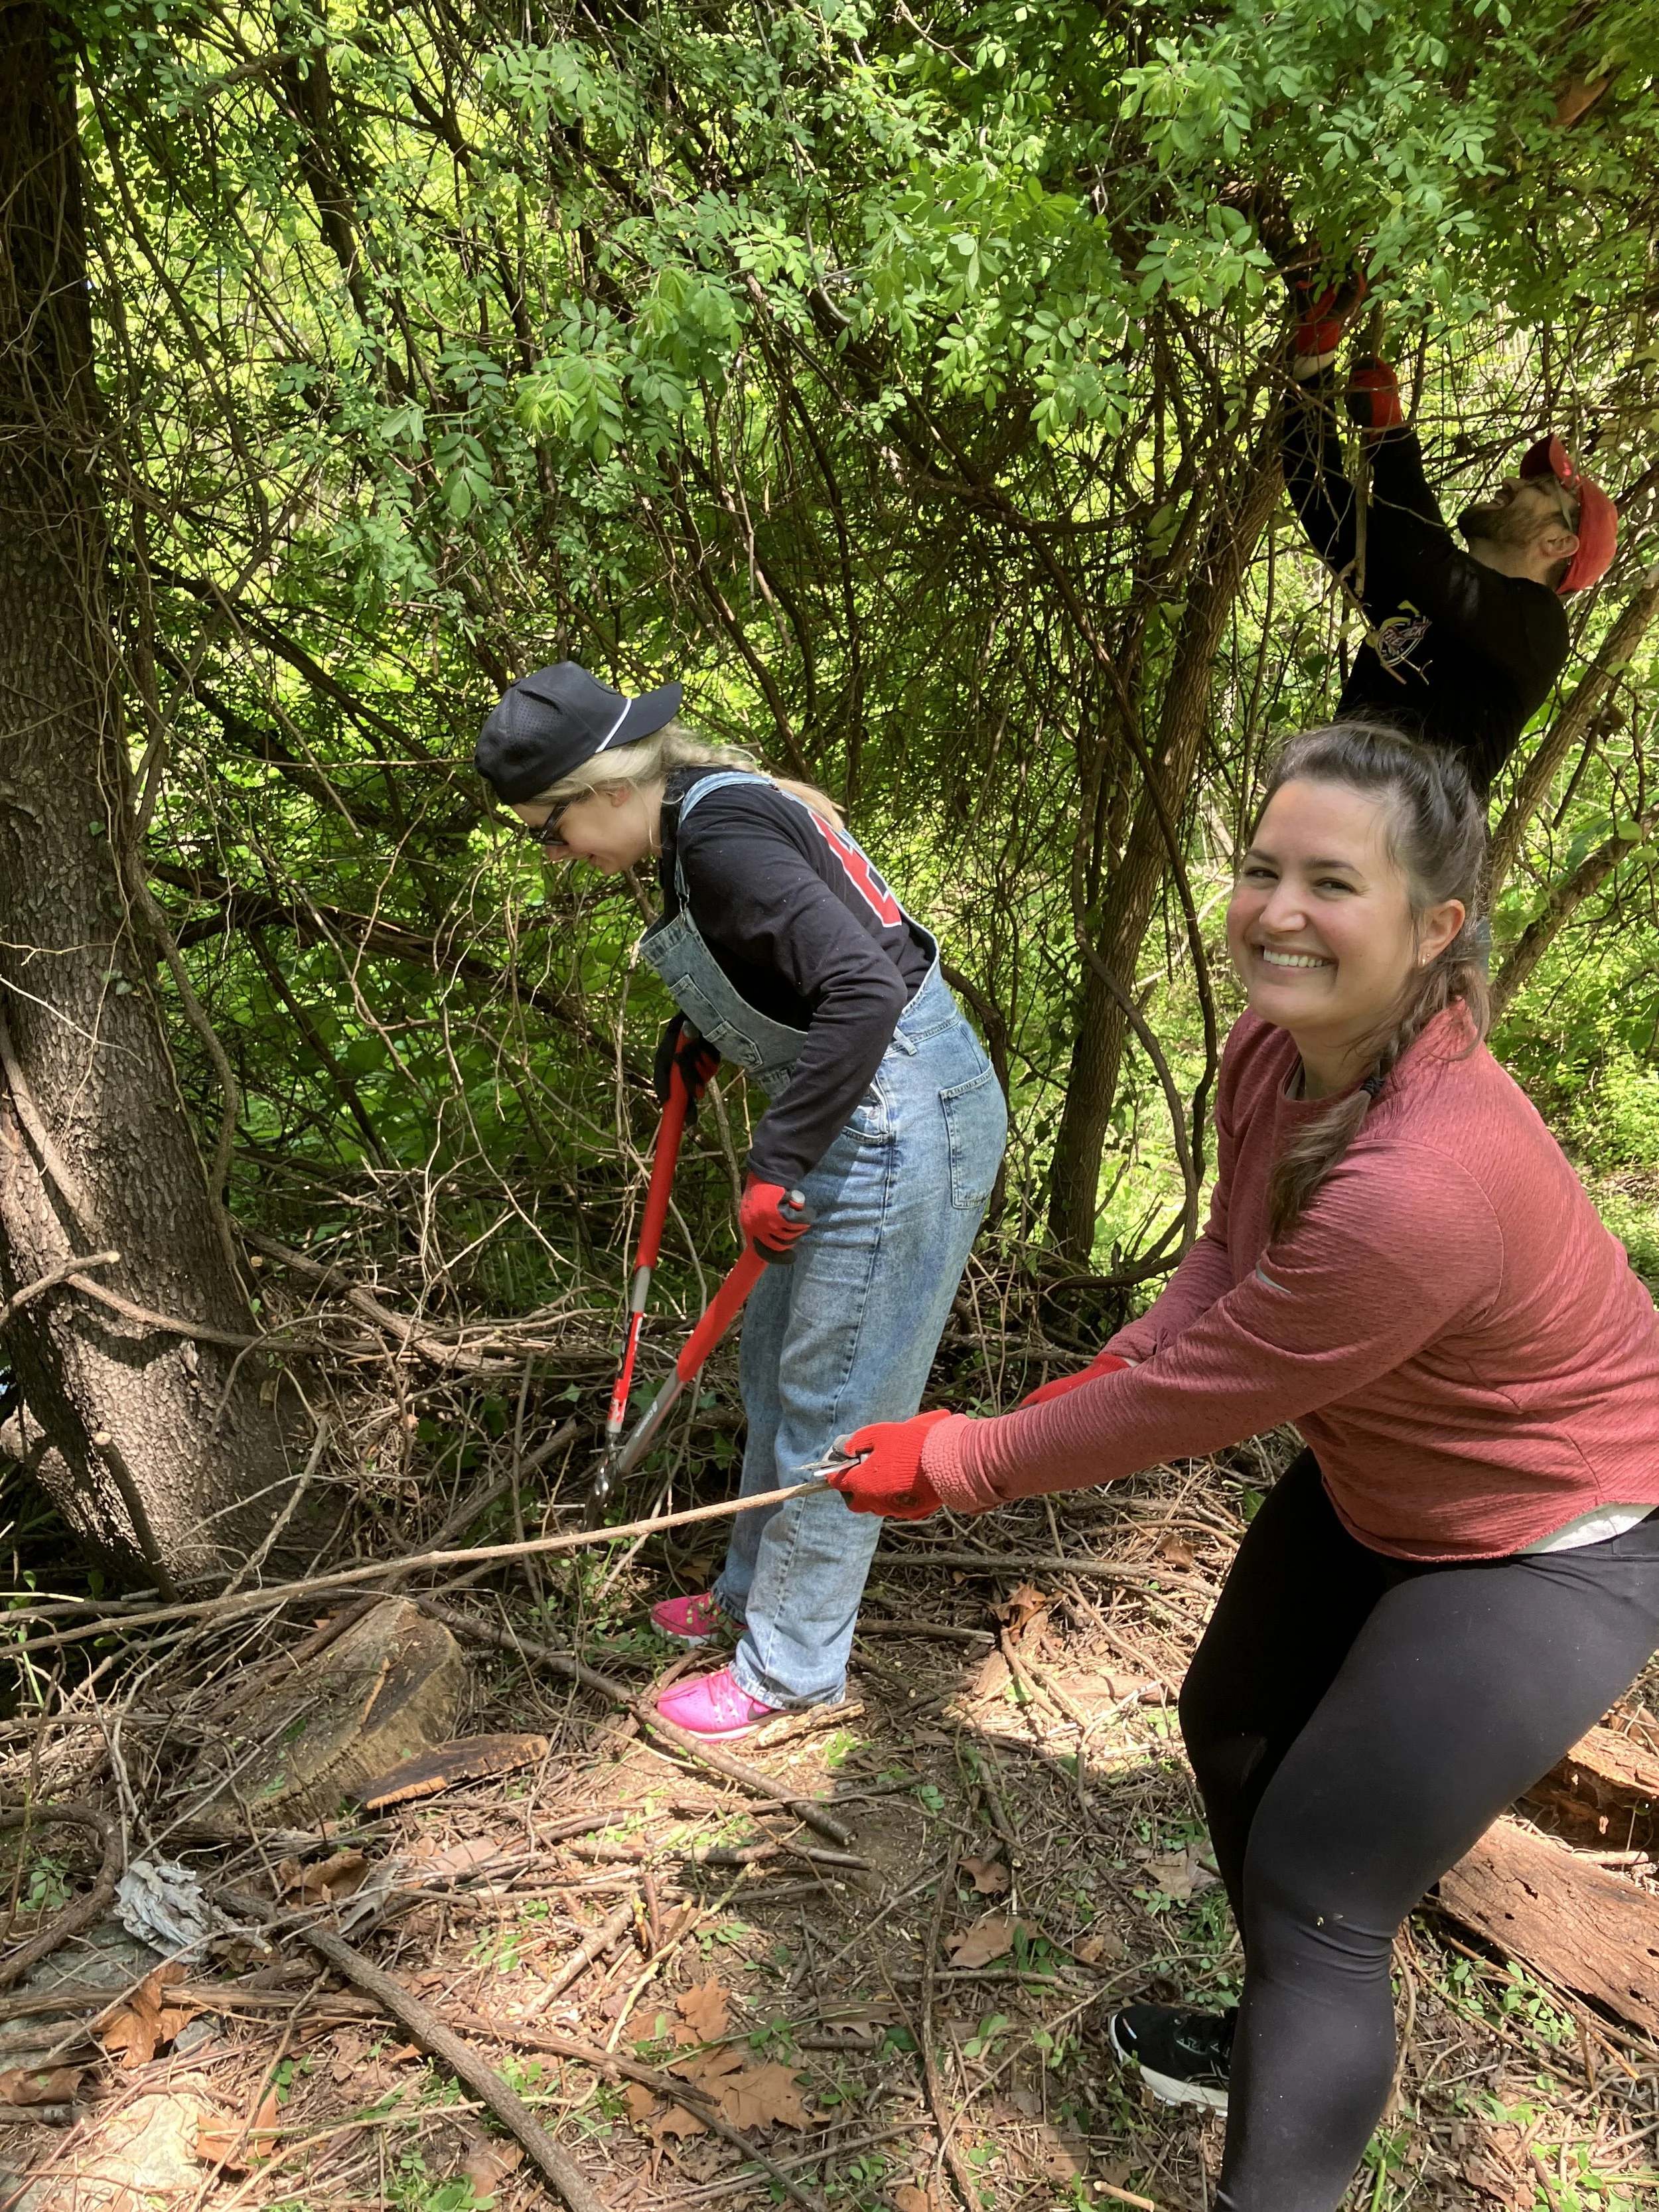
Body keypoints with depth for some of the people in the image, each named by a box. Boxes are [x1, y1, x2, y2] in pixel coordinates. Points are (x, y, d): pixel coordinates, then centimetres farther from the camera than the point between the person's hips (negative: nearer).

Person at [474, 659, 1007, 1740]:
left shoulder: (721, 837, -20)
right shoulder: (709, 817, 10)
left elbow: (864, 989, -30)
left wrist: (776, 1163, -25)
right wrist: (705, 1033, 13)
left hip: (898, 1124, -11)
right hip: (865, 1114, 11)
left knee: (829, 1406, 2)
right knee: (778, 1364, 22)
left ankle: (790, 1668, 20)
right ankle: (754, 1591, 41)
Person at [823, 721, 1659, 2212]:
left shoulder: (1418, 1186, -41)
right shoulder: (1271, 1055, -14)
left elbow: (1193, 1400, -30)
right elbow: (1233, 1263, 2)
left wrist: (953, 1463, -17)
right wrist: (1104, 1379, -16)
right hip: (1373, 1487, 9)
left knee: (1315, 1883, -6)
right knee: (1233, 1730, 23)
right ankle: (1288, 2044, 50)